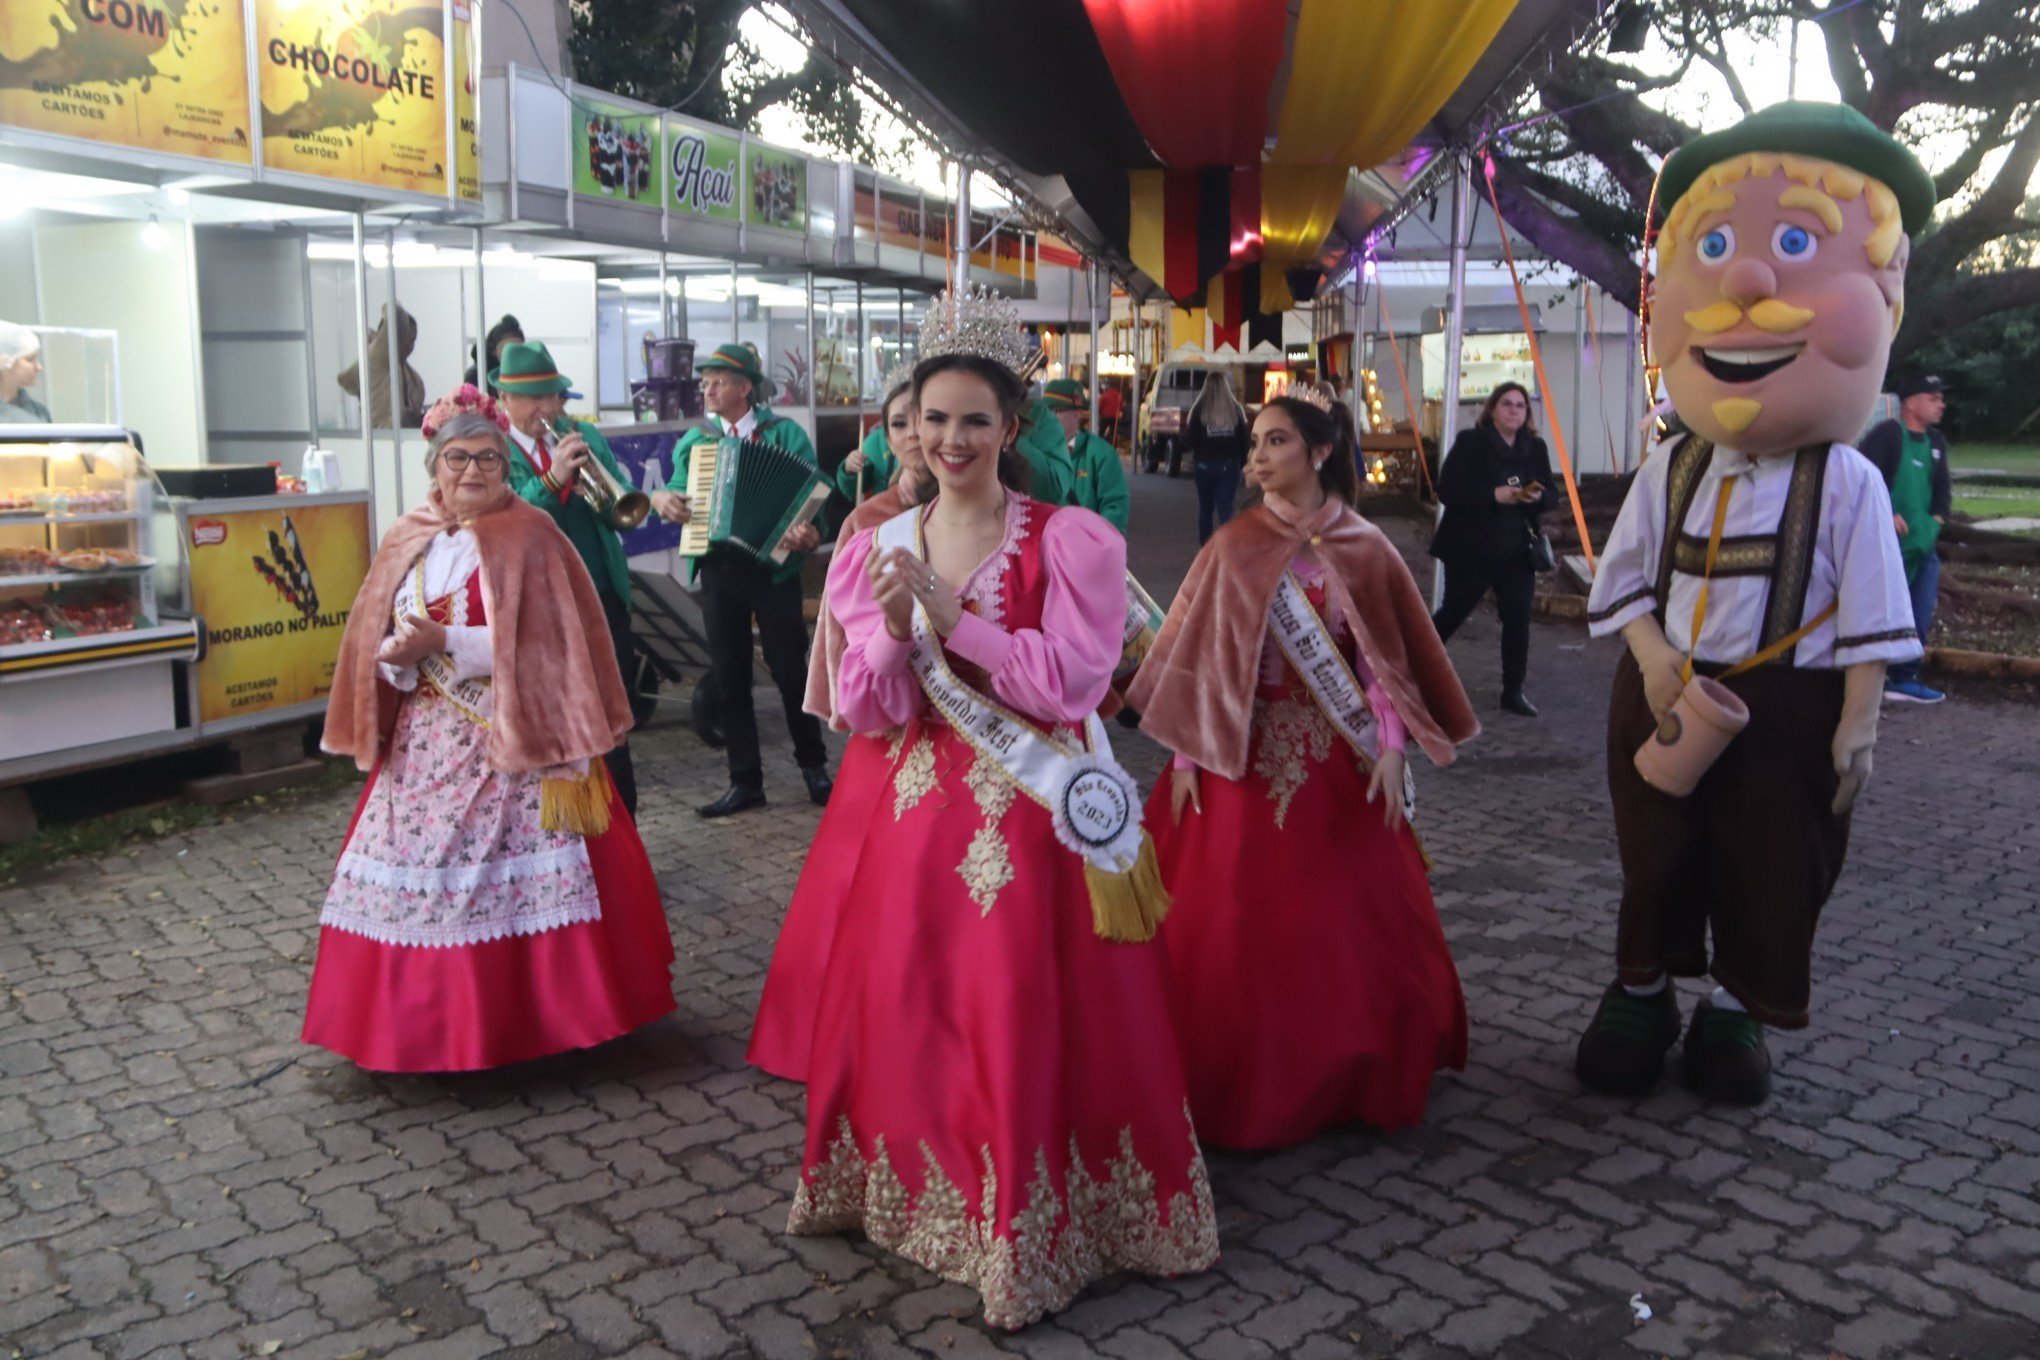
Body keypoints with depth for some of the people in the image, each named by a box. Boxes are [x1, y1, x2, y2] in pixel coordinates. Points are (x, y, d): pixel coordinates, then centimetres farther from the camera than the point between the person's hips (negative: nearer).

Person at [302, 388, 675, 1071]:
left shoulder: (528, 537, -4)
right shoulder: (409, 541, 11)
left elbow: (543, 644, -13)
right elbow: (375, 645, 12)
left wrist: (445, 641, -18)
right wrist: (398, 654, -11)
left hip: (512, 744, -5)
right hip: (427, 745, 5)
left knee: (514, 882, -5)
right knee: (417, 877, 5)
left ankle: (537, 1016, 10)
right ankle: (430, 1019, 19)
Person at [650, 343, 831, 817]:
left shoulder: (785, 433, -2)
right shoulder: (695, 440, 11)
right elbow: (678, 493, 13)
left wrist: (808, 536, -26)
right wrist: (661, 499, -11)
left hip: (773, 568, -4)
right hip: (719, 571, 4)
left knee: (790, 671, 4)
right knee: (729, 678, 7)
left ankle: (813, 765, 22)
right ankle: (746, 782, 16)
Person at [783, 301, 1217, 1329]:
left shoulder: (1069, 538, -7)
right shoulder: (882, 548, 6)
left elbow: (1071, 682, -17)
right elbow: (866, 714, 2)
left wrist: (950, 618, -19)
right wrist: (896, 627, -17)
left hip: (1036, 813, -4)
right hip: (918, 812, 4)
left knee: (1027, 1021, -1)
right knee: (904, 1006, 11)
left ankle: (1031, 1221, 19)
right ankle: (921, 1185, 36)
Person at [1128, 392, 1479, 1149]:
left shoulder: (1363, 548, 2)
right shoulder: (1234, 547, 1)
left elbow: (1384, 657, 0)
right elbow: (1196, 654, 0)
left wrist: (1390, 749, -9)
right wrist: (1184, 753, -5)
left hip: (1336, 762, 1)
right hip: (1242, 756, 0)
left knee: (1348, 923, 7)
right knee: (1236, 923, 2)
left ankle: (1345, 1077, 25)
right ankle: (1243, 1084, 17)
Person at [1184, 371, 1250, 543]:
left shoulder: (1199, 409, -9)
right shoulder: (1236, 409, -4)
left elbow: (1189, 439, -9)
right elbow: (1244, 440, -1)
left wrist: (1186, 428, 12)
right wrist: (1243, 464, 9)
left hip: (1205, 465, 0)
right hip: (1230, 466, 0)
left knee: (1205, 507, 15)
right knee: (1225, 508, -1)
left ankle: (1205, 544, 23)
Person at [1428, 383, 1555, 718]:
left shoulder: (1535, 448, 7)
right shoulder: (1470, 442, -7)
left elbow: (1549, 495, 9)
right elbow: (1447, 490, -15)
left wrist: (1537, 496, -15)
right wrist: (1496, 495, -24)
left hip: (1517, 551, 4)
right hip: (1470, 549, -4)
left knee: (1518, 618, 0)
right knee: (1453, 614, 8)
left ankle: (1513, 692, 10)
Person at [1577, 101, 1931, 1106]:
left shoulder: (1847, 484, -10)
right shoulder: (1669, 471, -2)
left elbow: (1869, 611, -8)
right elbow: (1625, 578, 2)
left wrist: (1859, 719, -10)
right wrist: (1653, 656, -12)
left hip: (1788, 704, -2)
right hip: (1668, 698, 3)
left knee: (1772, 867, 9)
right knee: (1656, 855, 13)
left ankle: (1739, 1010, 28)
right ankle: (1639, 991, 30)